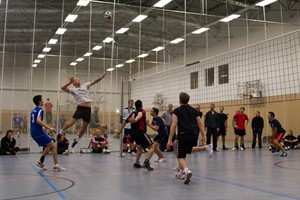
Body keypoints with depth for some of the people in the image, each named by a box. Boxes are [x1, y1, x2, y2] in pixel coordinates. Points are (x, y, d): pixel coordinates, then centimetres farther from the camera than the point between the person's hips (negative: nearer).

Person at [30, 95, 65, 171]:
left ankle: (41, 162, 16)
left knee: (48, 146, 22)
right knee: (54, 146, -5)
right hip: (39, 133, -9)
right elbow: (38, 121, -28)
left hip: (34, 133, 9)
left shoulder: (33, 111, 17)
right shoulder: (40, 110, -11)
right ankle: (56, 165, -8)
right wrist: (49, 128, -29)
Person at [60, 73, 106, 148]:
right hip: (80, 108, -3)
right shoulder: (73, 90, 8)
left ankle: (77, 139, 26)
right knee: (72, 122, -15)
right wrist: (70, 82, -10)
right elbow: (63, 88, -5)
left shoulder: (85, 86, 17)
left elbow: (94, 81, 14)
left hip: (88, 109, 3)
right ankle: (61, 132, 9)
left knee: (85, 126, 7)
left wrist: (102, 77, 2)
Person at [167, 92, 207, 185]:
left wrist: (170, 139, -5)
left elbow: (174, 125, -6)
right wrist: (203, 135, 15)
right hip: (194, 136, 5)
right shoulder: (194, 110, 15)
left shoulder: (177, 111, 3)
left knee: (180, 157, 2)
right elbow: (200, 123, 11)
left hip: (183, 135, -4)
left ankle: (186, 170, -24)